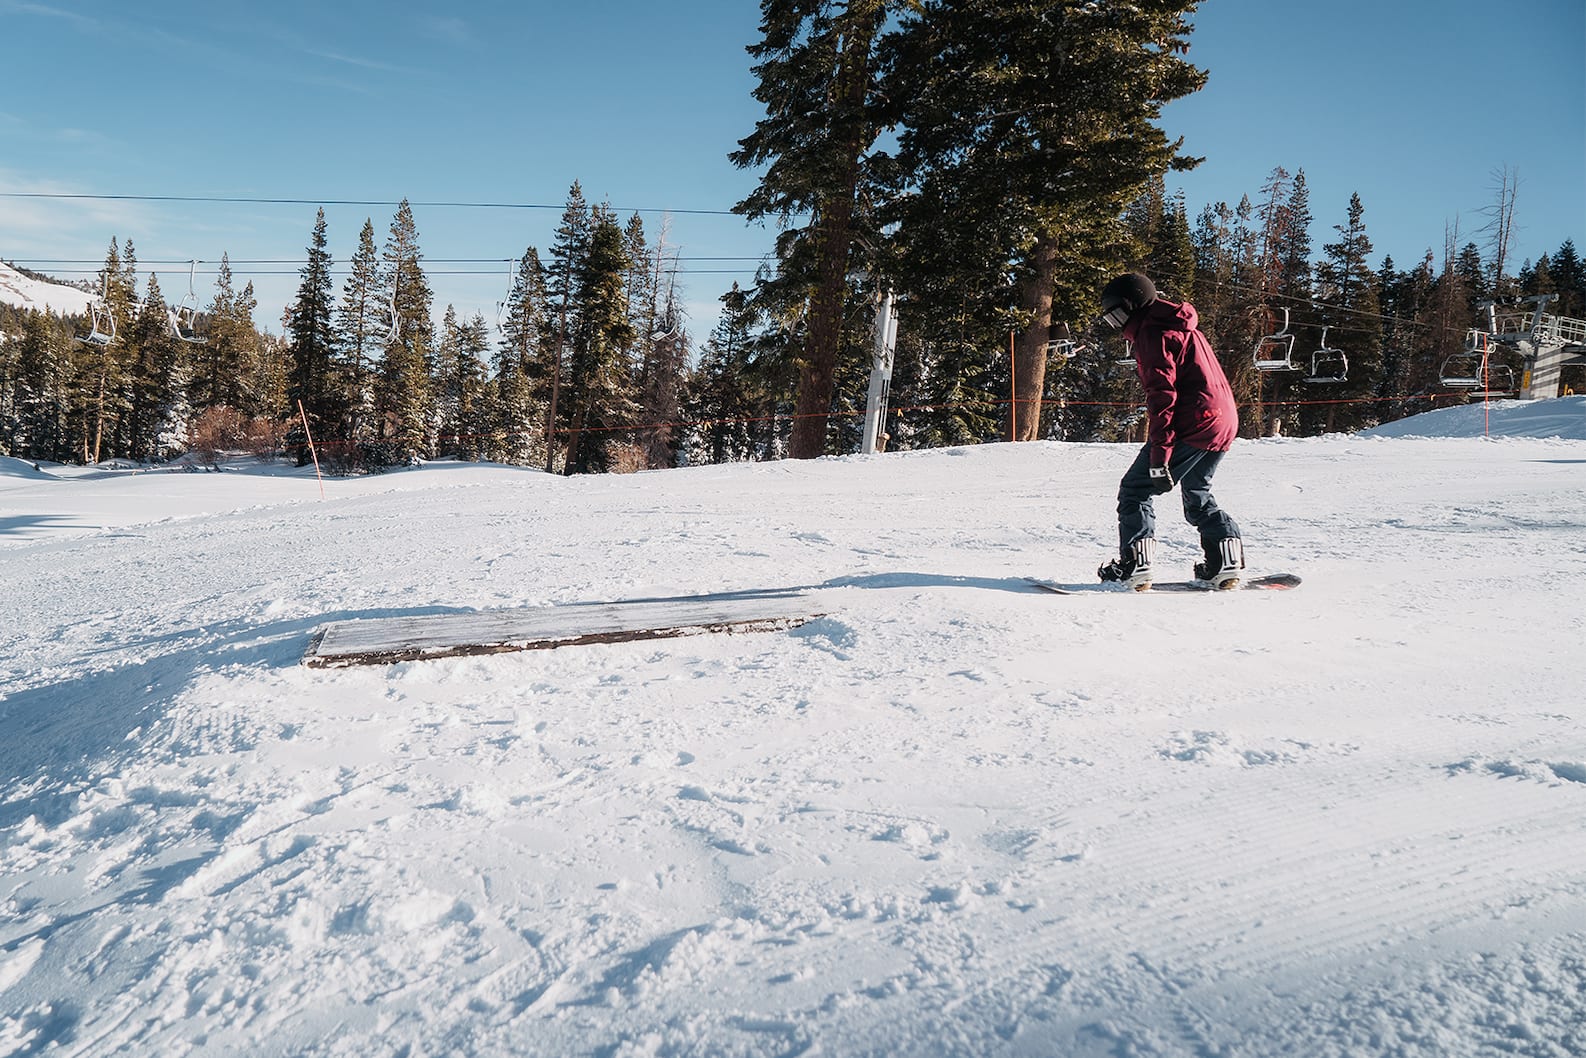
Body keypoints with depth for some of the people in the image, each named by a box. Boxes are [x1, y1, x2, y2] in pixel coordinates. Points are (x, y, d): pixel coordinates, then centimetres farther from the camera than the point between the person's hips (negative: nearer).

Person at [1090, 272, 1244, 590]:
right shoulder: (1181, 327, 22)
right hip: (1223, 424, 10)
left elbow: (1162, 396, -19)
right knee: (1197, 496, 24)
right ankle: (1227, 563, 18)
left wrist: (1159, 456, -22)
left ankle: (1134, 566, -8)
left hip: (1192, 428, -10)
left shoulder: (1153, 334, -10)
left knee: (1135, 490, -4)